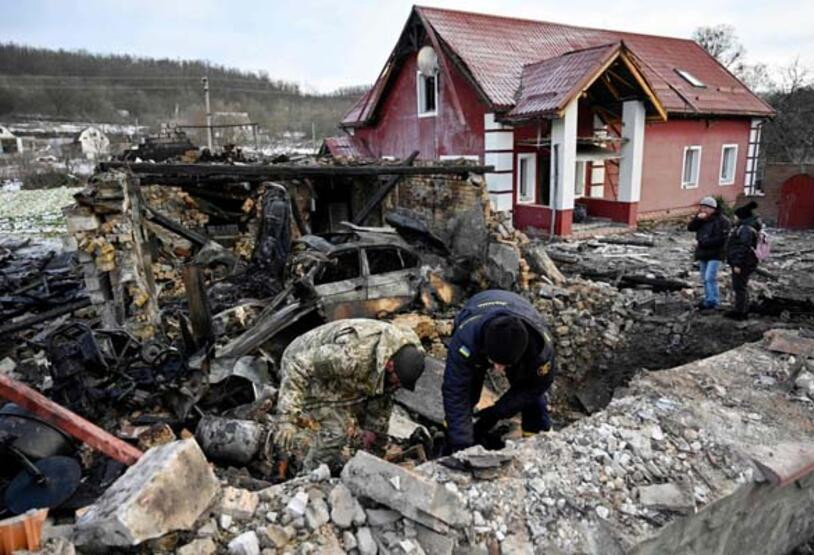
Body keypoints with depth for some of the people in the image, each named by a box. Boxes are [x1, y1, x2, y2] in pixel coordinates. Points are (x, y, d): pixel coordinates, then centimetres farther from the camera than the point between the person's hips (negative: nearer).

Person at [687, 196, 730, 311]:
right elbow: (690, 227, 1)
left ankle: (712, 301, -10)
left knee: (710, 278, -15)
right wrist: (697, 218, -15)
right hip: (702, 254, 8)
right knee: (705, 279, 12)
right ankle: (708, 299, 22)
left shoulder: (722, 220, -11)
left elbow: (720, 239, -19)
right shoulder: (701, 219, 11)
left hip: (715, 254, -8)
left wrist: (702, 243, -19)